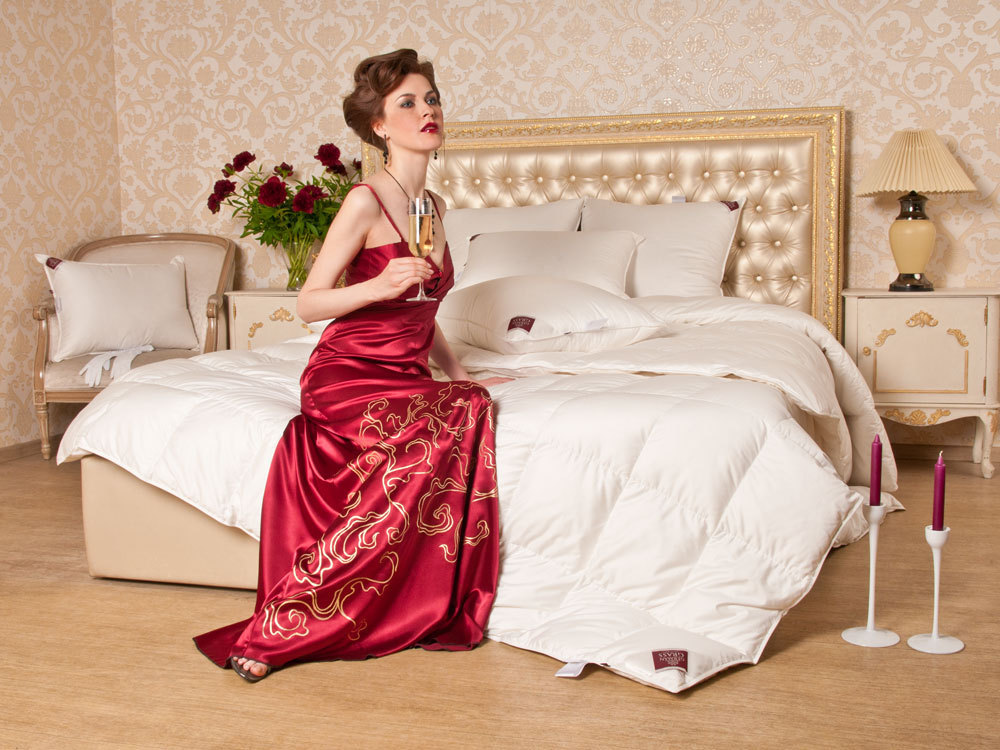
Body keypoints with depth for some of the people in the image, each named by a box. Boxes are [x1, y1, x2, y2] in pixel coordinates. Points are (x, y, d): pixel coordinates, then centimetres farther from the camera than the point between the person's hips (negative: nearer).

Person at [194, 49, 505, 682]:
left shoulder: (434, 206, 14)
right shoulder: (366, 202, -10)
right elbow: (309, 303, -9)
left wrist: (457, 372, 14)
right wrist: (378, 285, -24)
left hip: (407, 378, 7)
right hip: (348, 374, -6)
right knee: (460, 421, -31)